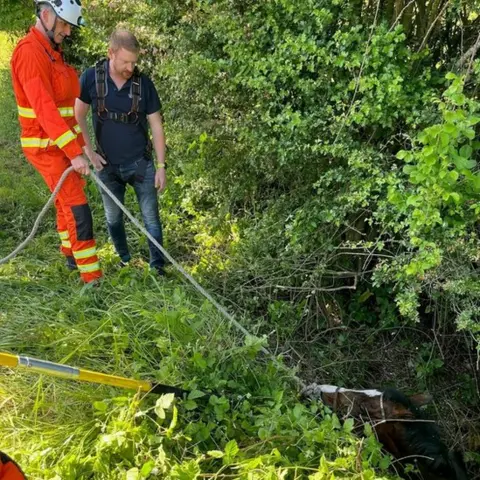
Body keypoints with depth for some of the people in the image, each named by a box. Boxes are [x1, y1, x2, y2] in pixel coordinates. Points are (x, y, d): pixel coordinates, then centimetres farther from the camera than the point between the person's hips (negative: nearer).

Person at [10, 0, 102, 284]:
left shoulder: (52, 51, 12)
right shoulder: (30, 52, -19)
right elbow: (45, 109, -27)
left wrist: (77, 145, 14)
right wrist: (75, 153, -31)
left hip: (63, 144, 9)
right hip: (47, 148, -9)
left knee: (66, 202, 19)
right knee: (77, 209, -10)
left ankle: (71, 255, 36)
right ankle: (92, 276, -4)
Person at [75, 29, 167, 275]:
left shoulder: (143, 83, -8)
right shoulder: (91, 78, -8)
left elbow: (156, 126, -3)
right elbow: (78, 116, 2)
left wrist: (161, 166, -5)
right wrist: (89, 152, -6)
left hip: (141, 163, -1)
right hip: (107, 165, 1)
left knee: (151, 218, 0)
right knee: (113, 218, 13)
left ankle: (158, 267, 11)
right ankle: (124, 262, 33)